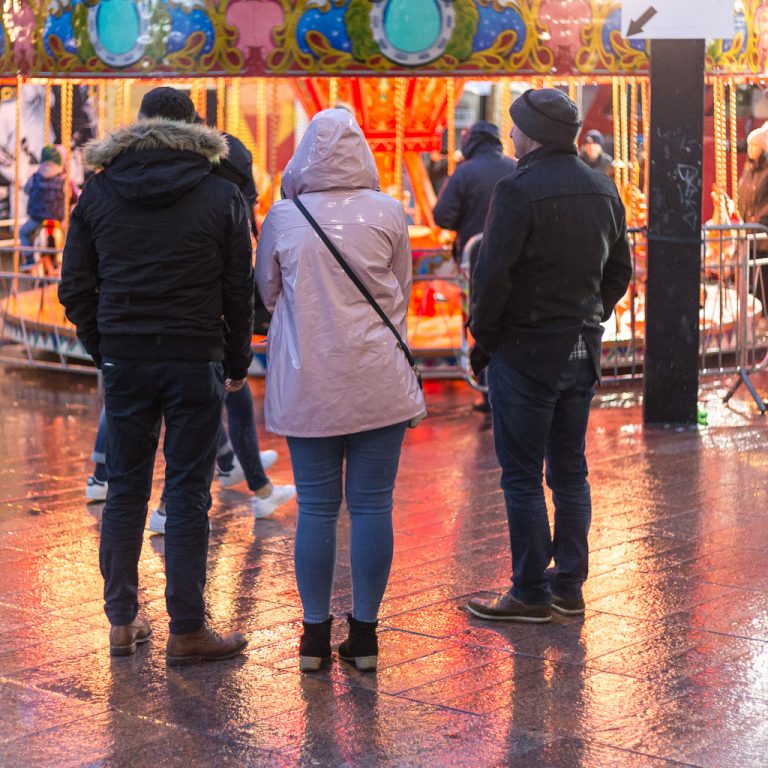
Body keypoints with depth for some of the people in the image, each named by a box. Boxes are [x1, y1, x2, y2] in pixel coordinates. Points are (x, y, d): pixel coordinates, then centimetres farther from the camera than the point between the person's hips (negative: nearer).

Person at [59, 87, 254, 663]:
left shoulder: (99, 193, 5)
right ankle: (187, 631, 5)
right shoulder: (222, 196, 0)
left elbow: (75, 288, 5)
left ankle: (123, 621, 17)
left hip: (124, 361, 2)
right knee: (189, 495, 2)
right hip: (195, 362, -2)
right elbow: (240, 290, 1)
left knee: (126, 490, 12)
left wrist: (103, 350, 15)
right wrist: (238, 362, 10)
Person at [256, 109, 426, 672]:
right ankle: (365, 632, 10)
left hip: (307, 386, 1)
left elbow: (267, 292, 13)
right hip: (379, 383, 0)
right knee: (372, 506, 5)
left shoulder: (282, 218, -2)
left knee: (315, 509, 7)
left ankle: (316, 633, 12)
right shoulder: (387, 213, -3)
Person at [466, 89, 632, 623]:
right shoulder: (603, 190, 8)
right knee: (570, 472, 14)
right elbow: (620, 271, 15)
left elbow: (493, 274, -19)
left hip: (526, 353, -7)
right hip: (583, 352, 7)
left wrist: (483, 332, -6)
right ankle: (569, 587, 20)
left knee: (523, 477, 1)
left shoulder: (520, 191, -16)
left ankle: (531, 594, 5)